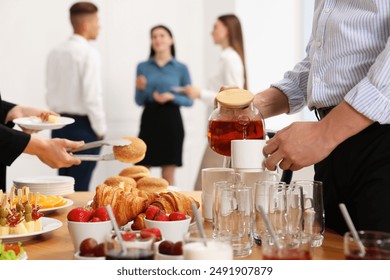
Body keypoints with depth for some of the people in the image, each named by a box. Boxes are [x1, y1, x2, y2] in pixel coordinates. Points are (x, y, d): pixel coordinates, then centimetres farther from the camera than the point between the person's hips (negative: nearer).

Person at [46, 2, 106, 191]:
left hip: (59, 124, 7)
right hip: (83, 126, -7)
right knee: (80, 186, -2)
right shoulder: (89, 53, -13)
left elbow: (51, 92, 10)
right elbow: (92, 96, -17)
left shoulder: (55, 53, 6)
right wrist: (100, 129, -6)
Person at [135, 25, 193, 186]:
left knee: (168, 176, 2)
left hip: (171, 121, -1)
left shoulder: (181, 68, 4)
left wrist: (172, 97, -12)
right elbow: (139, 101, 8)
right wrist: (141, 89, -12)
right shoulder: (142, 67, 7)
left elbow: (189, 100, 5)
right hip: (149, 120, 1)